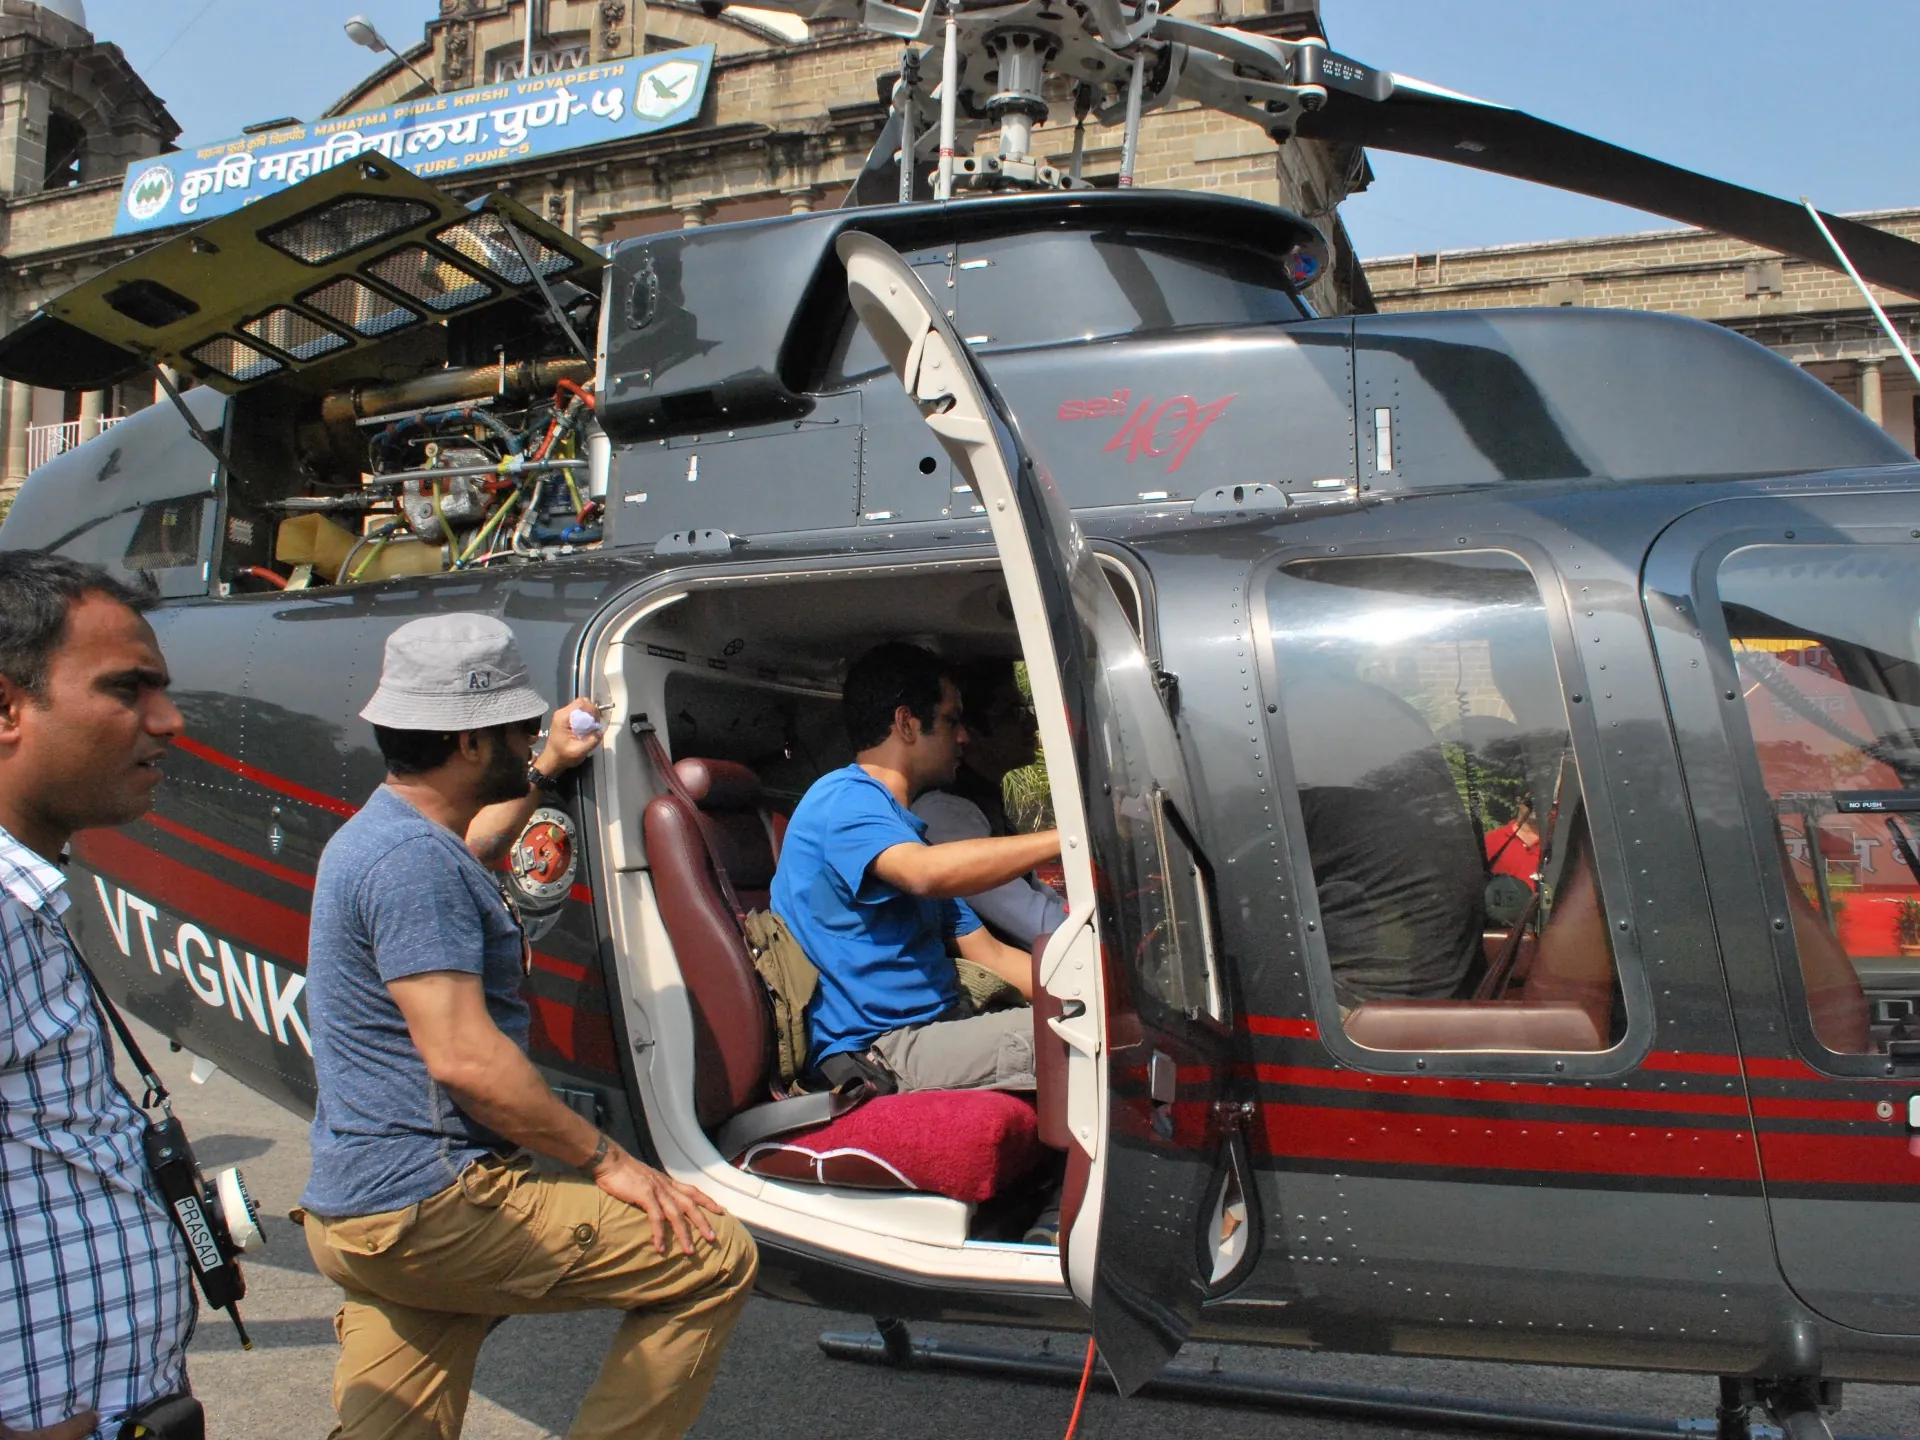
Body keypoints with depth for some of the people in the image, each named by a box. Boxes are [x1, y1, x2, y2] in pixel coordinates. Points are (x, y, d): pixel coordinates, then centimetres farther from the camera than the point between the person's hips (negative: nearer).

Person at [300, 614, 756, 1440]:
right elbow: (463, 1057, -24)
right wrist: (604, 1160, -16)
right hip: (431, 1208, -11)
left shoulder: (380, 835, 15)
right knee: (714, 1259, -8)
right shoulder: (412, 861, -18)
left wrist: (543, 773, 48)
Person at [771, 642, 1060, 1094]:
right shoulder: (845, 797, -7)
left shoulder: (903, 828, 24)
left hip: (937, 1027, 10)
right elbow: (926, 872, -30)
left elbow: (989, 953, 20)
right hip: (879, 1048, -10)